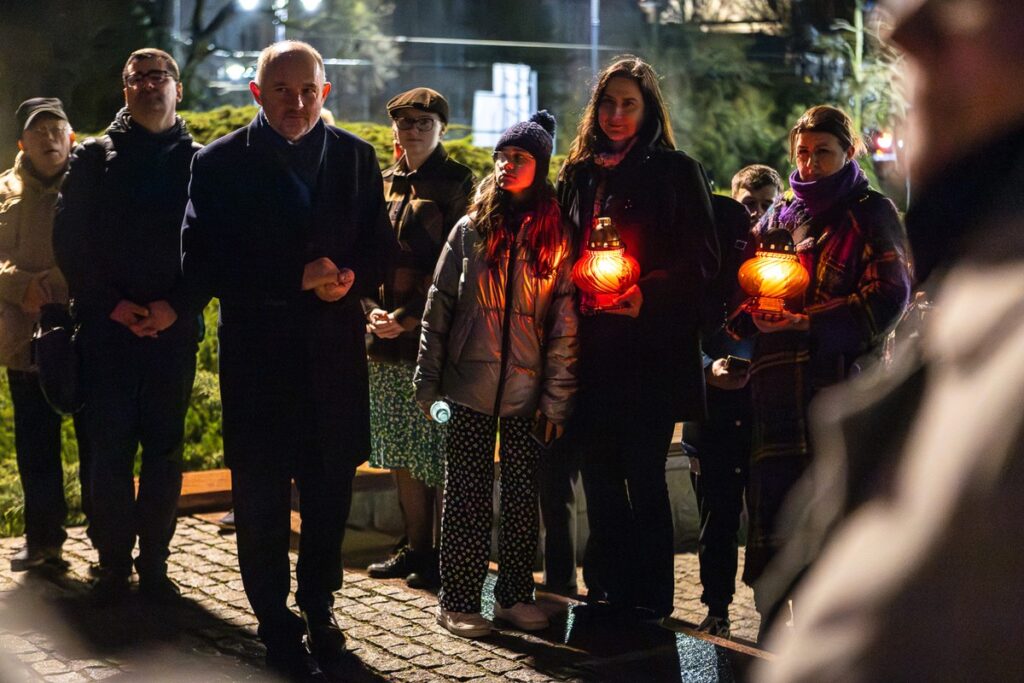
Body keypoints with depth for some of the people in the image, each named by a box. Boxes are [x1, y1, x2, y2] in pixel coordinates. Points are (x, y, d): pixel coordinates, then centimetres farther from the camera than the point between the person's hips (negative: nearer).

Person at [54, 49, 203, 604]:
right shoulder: (94, 158, 8)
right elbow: (70, 242, 3)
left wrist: (177, 307, -10)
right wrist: (111, 304, -7)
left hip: (173, 328, 0)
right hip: (108, 327, 0)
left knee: (165, 449, 4)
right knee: (109, 448, -1)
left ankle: (154, 563, 13)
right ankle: (113, 564, 8)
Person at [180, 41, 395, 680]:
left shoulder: (355, 156, 5)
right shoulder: (221, 163, -4)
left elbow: (381, 246, 10)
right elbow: (201, 264, -10)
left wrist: (350, 278, -13)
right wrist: (295, 278, -18)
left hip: (335, 349, 3)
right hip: (257, 352, -2)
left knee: (331, 490, 12)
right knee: (262, 497, 6)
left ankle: (319, 606, 30)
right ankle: (276, 623, 20)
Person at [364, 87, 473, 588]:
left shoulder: (456, 183, -2)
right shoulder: (385, 184, 15)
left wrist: (408, 317, -14)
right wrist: (372, 308, -2)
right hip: (386, 339, 6)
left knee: (437, 450, -3)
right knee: (400, 452, 9)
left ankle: (440, 556, 5)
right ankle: (414, 547, 19)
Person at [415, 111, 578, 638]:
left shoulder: (555, 238, 4)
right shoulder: (470, 230, 5)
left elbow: (565, 323, 1)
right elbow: (438, 308, 4)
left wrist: (556, 398, -4)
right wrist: (428, 383, 0)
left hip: (528, 391, 1)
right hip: (469, 386, 0)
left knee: (523, 494, 6)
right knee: (467, 493, 1)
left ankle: (514, 594, 18)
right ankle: (457, 599, 9)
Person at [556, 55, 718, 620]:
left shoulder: (675, 172, 0)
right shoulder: (579, 174, 14)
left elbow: (702, 260, -4)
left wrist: (647, 294, -17)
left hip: (652, 348, -5)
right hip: (592, 350, 5)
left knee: (643, 473, -3)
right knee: (599, 471, 8)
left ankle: (650, 595, 8)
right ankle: (607, 588, 20)